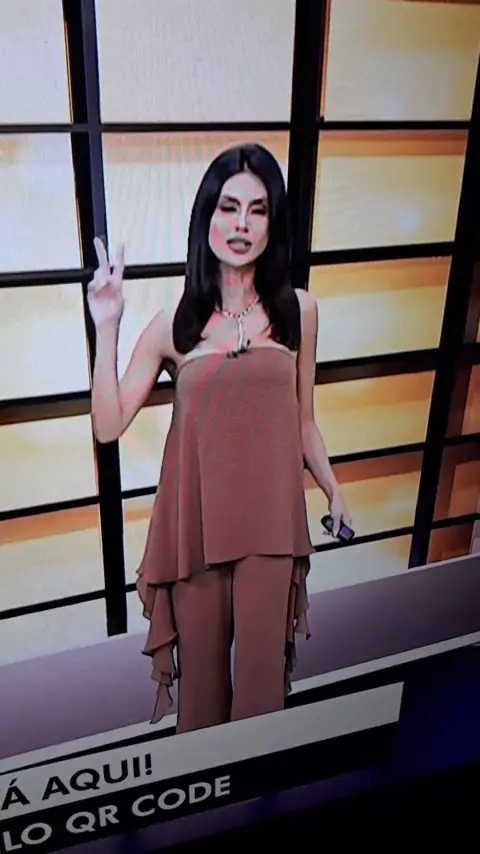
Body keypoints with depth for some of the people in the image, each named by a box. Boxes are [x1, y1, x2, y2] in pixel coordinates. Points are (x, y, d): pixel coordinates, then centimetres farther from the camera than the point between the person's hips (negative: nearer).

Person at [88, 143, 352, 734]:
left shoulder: (298, 310, 2)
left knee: (261, 677, 7)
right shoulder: (173, 325, -1)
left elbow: (302, 421, 10)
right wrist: (106, 328, -10)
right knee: (201, 674, 15)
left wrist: (333, 491, 15)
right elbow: (108, 425, -5)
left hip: (270, 519, 0)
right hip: (195, 523, 0)